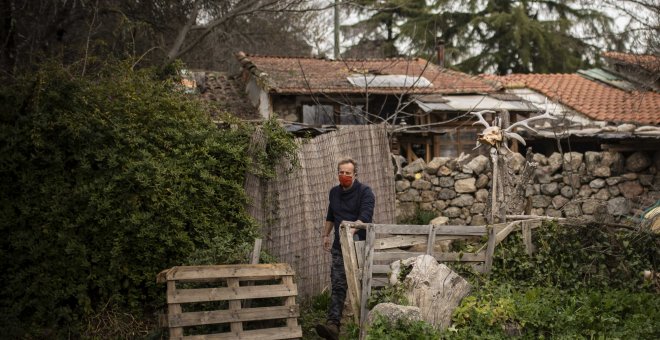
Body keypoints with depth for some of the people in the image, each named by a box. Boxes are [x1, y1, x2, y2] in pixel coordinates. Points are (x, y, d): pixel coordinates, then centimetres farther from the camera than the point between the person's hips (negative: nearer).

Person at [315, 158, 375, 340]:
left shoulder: (365, 192, -10)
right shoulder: (334, 192, 10)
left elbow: (365, 217, -24)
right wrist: (325, 235, 24)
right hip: (339, 246, 4)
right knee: (338, 285, -7)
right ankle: (333, 325, -17)